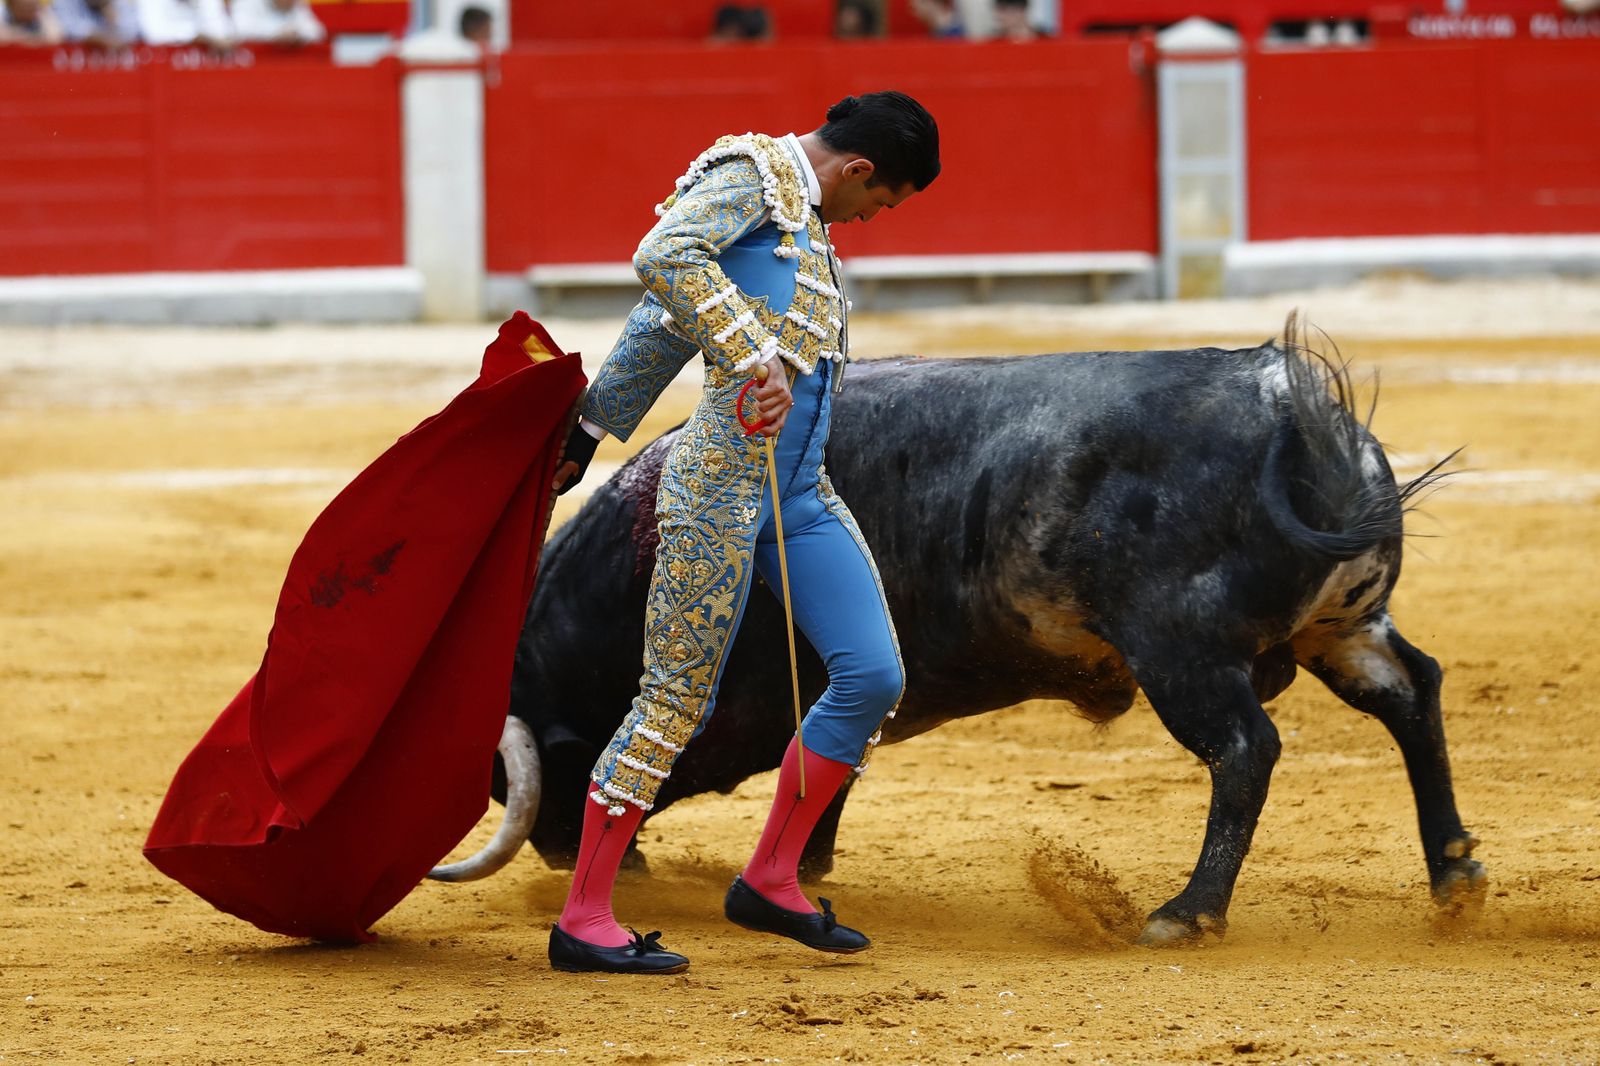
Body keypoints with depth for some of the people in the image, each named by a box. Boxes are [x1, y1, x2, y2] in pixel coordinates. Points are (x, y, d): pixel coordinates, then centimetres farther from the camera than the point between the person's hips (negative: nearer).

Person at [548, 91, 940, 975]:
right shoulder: (749, 174, -4)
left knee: (873, 674, 2)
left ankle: (770, 882, 13)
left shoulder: (807, 217, 22)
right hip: (720, 486, -9)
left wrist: (589, 431, 34)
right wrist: (756, 358, -31)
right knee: (678, 698, -6)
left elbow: (664, 331, 28)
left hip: (801, 495, 9)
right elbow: (663, 261, -25)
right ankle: (582, 919, 1)